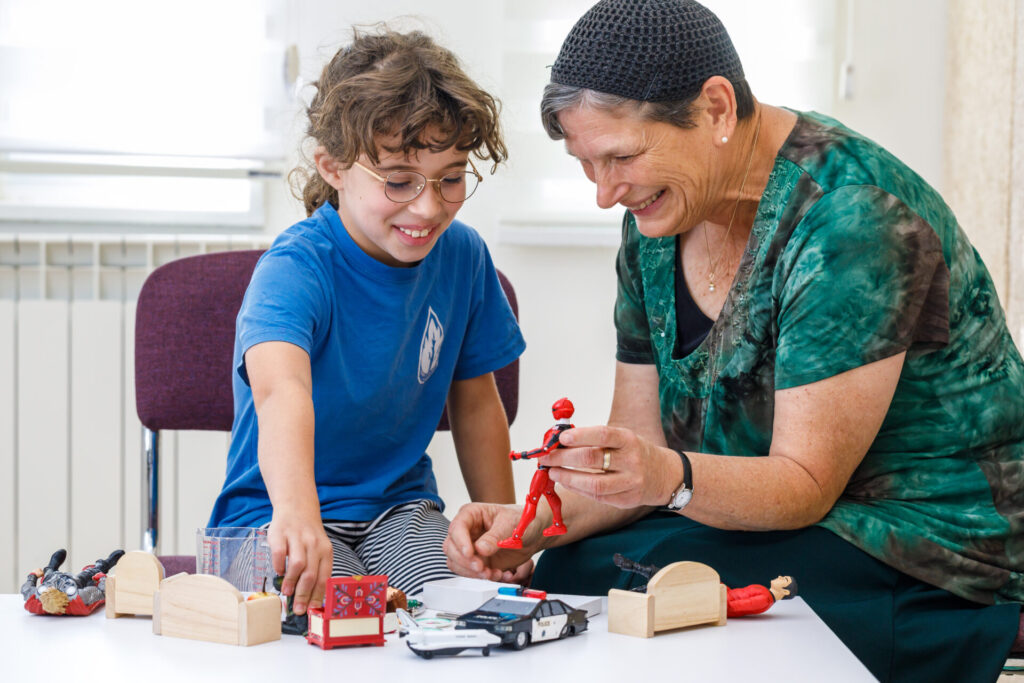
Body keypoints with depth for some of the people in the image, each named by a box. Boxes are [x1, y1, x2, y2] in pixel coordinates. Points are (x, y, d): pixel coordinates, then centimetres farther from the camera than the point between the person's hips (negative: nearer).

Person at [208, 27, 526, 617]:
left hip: (401, 507, 4)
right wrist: (296, 510, -64)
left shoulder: (463, 256, -3)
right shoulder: (297, 267, -23)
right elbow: (281, 387, -45)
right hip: (276, 511, -4)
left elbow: (475, 401, 11)